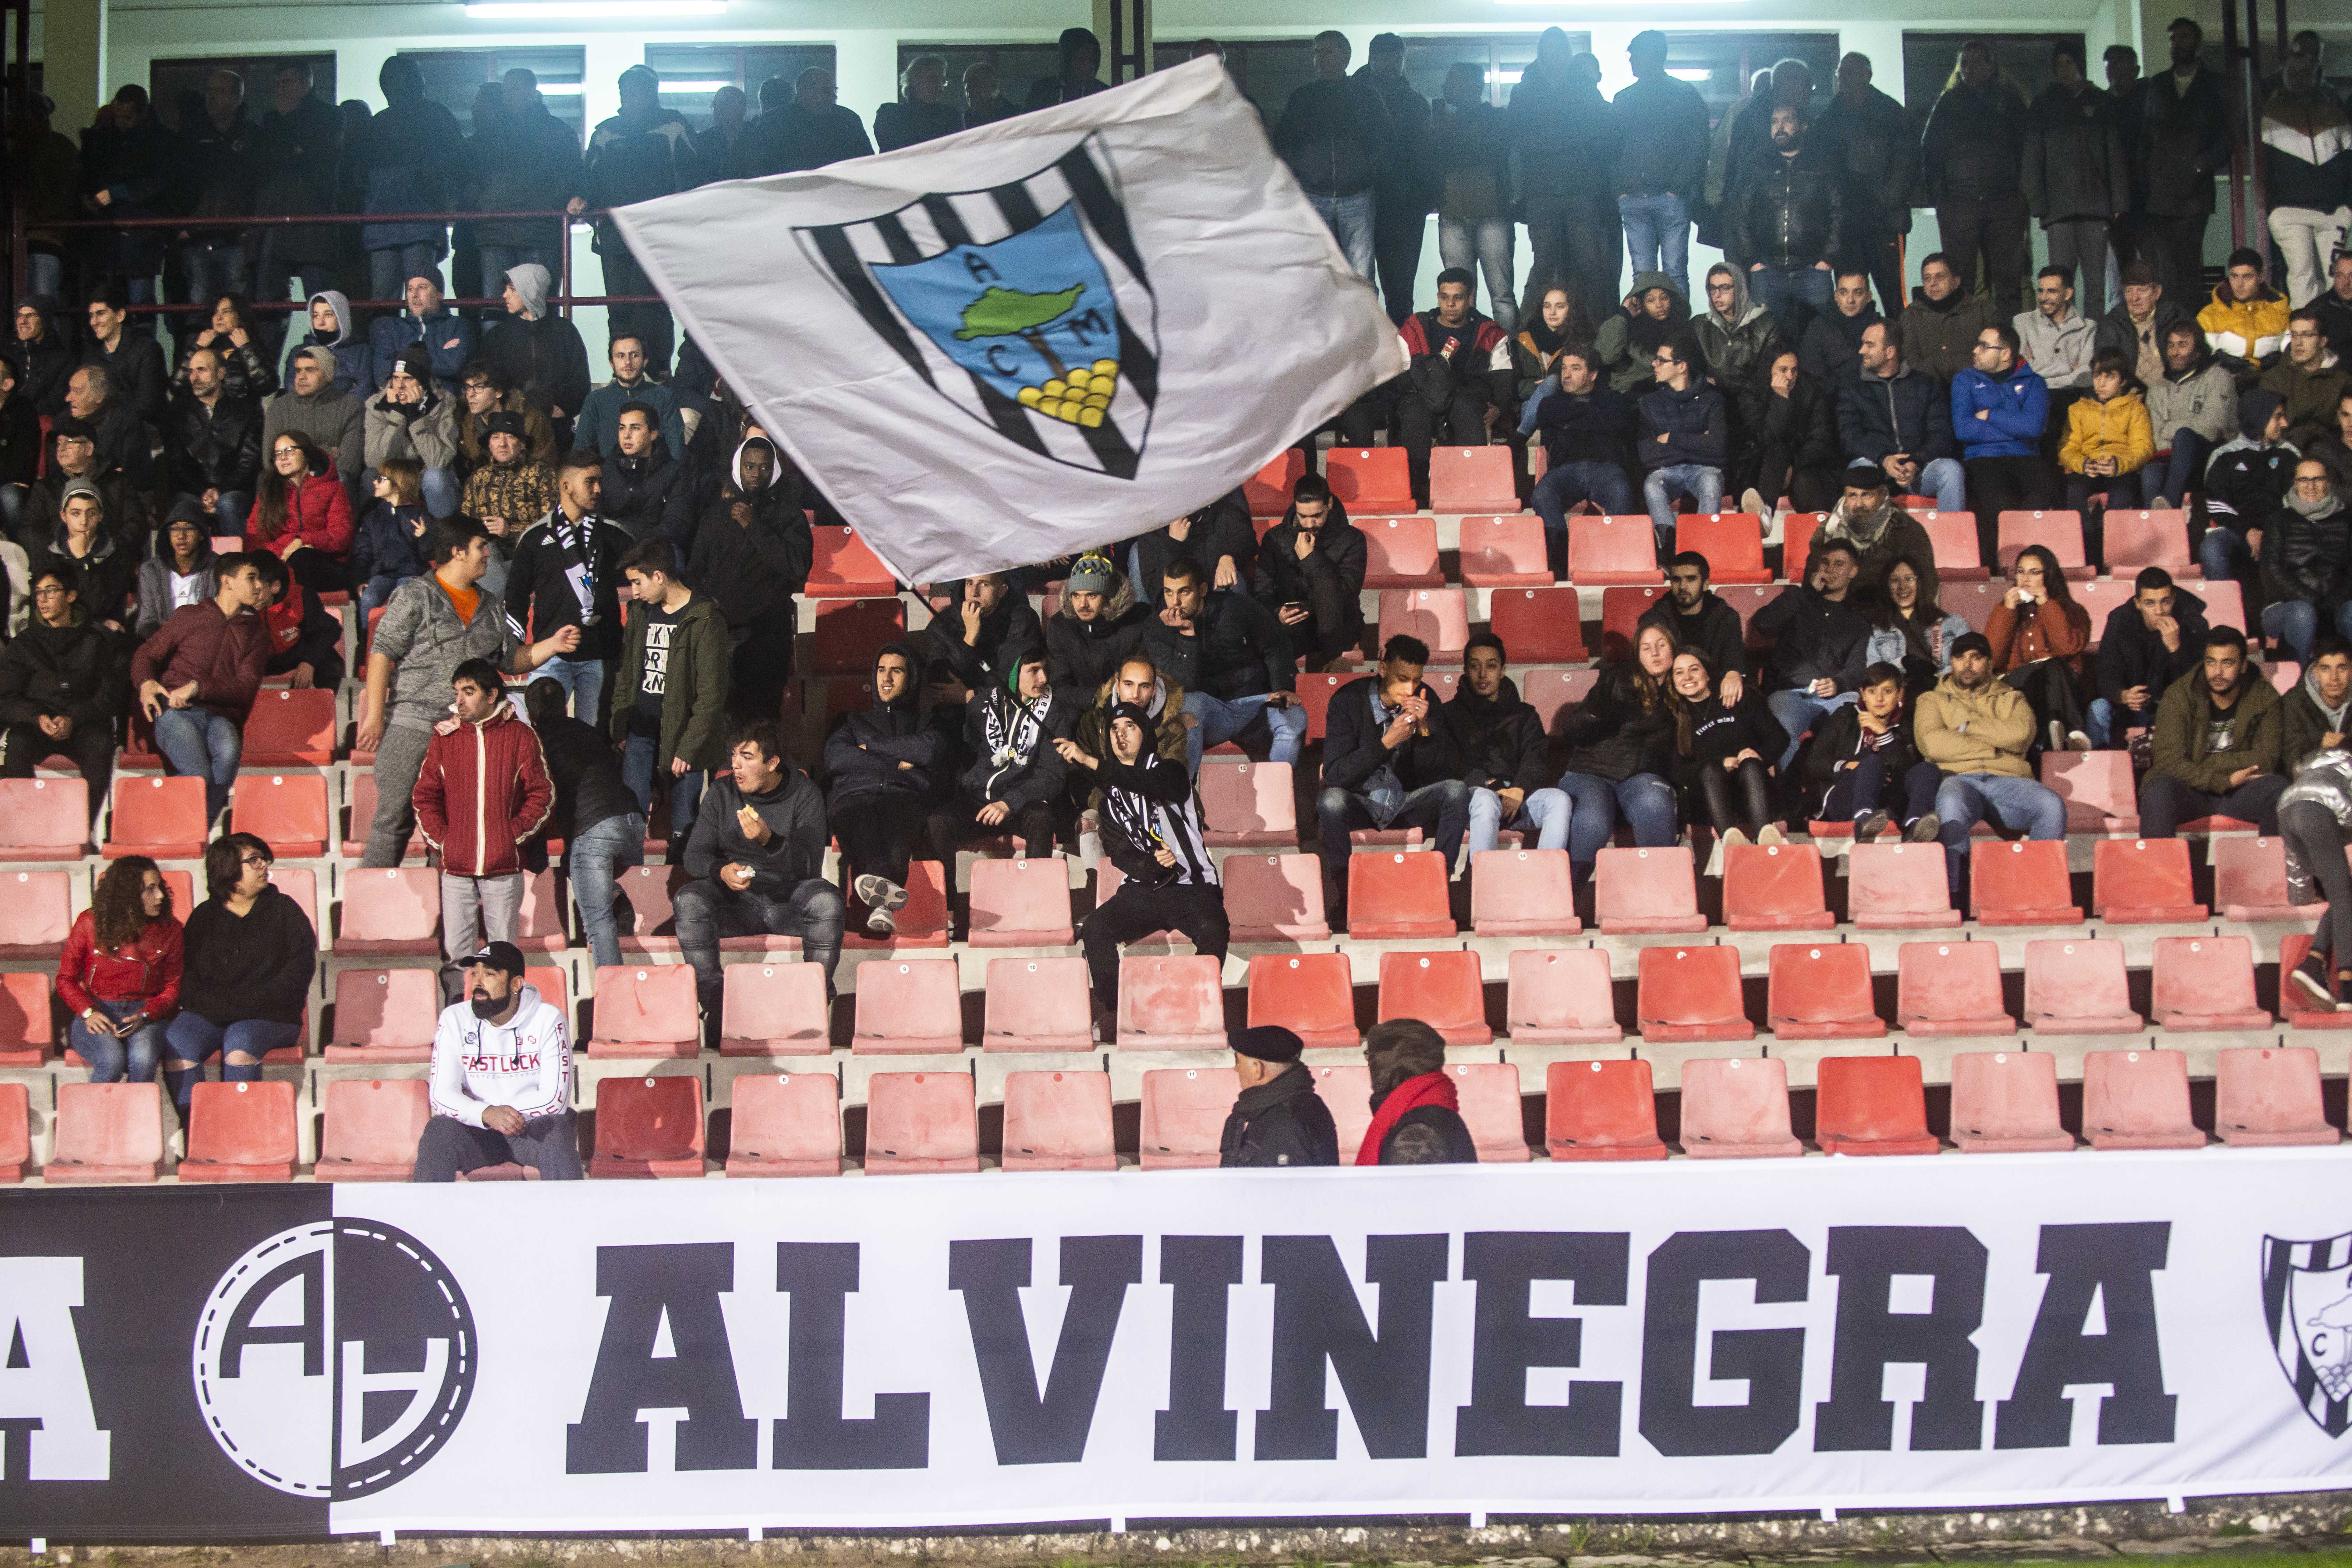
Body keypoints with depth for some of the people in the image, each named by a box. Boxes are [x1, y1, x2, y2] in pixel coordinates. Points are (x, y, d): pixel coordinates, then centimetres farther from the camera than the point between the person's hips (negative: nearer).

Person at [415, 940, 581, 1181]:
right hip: (476, 1130, 1)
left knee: (556, 1130, -33)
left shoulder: (547, 1019, -8)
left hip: (535, 1125, -1)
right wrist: (487, 1114, -33)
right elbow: (442, 1095, -11)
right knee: (438, 1131, -27)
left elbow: (554, 1099, -15)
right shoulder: (454, 1019, -3)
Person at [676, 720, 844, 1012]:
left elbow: (808, 867, -14)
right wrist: (721, 871, -23)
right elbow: (695, 854, 1)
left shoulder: (805, 796, -5)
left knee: (827, 900, -33)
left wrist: (770, 840, -33)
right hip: (736, 901, 2)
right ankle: (711, 996, -19)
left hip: (789, 900, -2)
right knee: (689, 899, -27)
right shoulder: (721, 793, 3)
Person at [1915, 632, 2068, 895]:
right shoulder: (1933, 700, 24)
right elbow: (1931, 743, 1)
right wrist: (1992, 746, 3)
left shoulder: (2011, 698, 27)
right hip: (1960, 779, -2)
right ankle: (1951, 892, -45)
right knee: (1951, 803, -40)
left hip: (2008, 780, 2)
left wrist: (1968, 726, 4)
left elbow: (2021, 734, 2)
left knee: (2052, 805, -30)